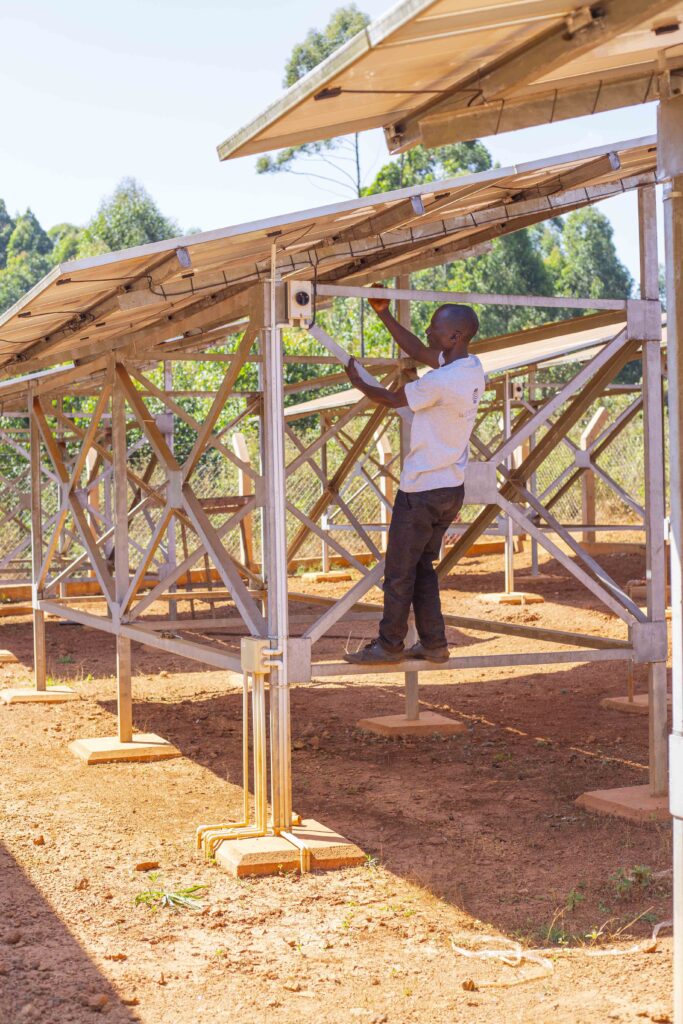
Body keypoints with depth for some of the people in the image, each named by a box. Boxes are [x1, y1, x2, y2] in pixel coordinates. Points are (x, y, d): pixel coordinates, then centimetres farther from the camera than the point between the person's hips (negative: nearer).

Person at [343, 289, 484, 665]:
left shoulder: (440, 382, -23)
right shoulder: (472, 369, 4)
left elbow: (391, 399, -6)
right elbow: (418, 351, 17)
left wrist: (357, 382, 12)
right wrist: (383, 314, 17)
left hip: (422, 491, -9)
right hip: (450, 489, 9)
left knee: (399, 572, 3)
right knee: (422, 567, 17)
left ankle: (389, 646, 13)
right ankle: (433, 644, 19)